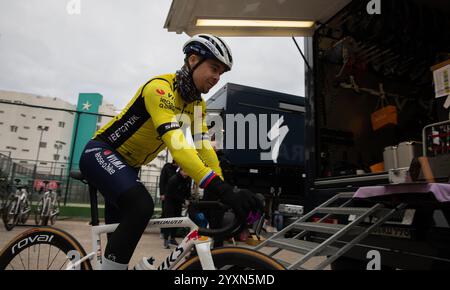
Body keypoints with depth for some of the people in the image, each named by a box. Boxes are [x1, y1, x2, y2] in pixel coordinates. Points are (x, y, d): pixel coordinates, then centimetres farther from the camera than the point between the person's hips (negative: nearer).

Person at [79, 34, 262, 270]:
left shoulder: (197, 104, 0)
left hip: (126, 165, 8)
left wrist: (224, 190, -18)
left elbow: (204, 146, -8)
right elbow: (176, 143, -40)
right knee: (142, 206, -33)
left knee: (123, 235, 13)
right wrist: (222, 190, -48)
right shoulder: (160, 88, -27)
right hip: (101, 153, -8)